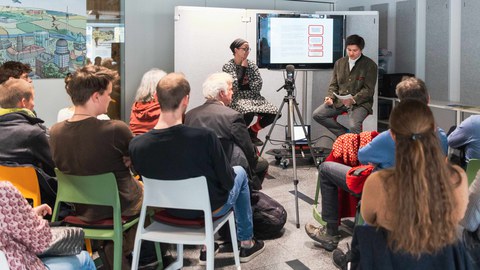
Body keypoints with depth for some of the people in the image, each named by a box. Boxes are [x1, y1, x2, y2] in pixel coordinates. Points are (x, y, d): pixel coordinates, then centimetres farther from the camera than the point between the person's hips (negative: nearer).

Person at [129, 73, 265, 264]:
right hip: (211, 208, -3)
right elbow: (227, 182, -19)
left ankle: (207, 247, 36)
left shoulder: (136, 145, -23)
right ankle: (246, 243, 39)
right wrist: (231, 174, 4)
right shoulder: (205, 137, -34)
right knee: (240, 172, 27)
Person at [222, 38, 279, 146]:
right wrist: (243, 67, -8)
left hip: (253, 97, 5)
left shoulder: (252, 65, 11)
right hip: (237, 99, -5)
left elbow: (258, 85, 2)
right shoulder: (228, 67, -1)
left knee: (273, 112, -18)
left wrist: (244, 85, -9)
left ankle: (252, 131, 8)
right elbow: (234, 86, -16)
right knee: (249, 113, -37)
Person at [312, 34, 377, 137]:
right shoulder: (339, 63, 14)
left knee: (353, 126, -33)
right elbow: (333, 85, 16)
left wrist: (353, 100, -24)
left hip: (360, 102, -5)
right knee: (317, 114, -15)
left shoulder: (370, 65, -2)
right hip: (339, 101, 5)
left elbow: (368, 90, -8)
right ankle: (344, 134, -4)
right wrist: (330, 97, -6)